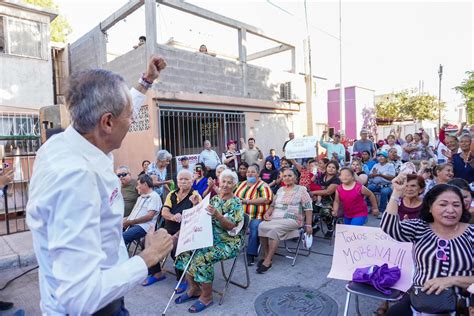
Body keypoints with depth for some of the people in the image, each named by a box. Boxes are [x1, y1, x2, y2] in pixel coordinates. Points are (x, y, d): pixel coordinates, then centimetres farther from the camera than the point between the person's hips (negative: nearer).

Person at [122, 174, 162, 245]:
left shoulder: (154, 196, -2)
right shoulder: (140, 197, 28)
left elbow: (149, 216, -13)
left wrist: (131, 222, -13)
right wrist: (126, 220, 3)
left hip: (143, 226, -8)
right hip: (131, 225, 9)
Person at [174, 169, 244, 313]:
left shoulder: (236, 202, -8)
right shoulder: (214, 199, 10)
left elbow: (231, 226, -18)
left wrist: (217, 215, -32)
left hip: (228, 242, -7)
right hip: (210, 237, 7)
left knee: (201, 257, -27)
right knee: (185, 250, -10)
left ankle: (206, 296, -8)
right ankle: (194, 288, 5)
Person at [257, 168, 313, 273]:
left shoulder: (301, 189, 4)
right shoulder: (280, 190, 21)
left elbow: (308, 208, -2)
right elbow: (273, 205, 24)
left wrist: (308, 225, -8)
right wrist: (267, 213, 4)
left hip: (292, 219, -5)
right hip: (275, 218, 5)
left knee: (274, 229, -33)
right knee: (261, 226, -25)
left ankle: (268, 261, -26)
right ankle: (267, 256, -13)